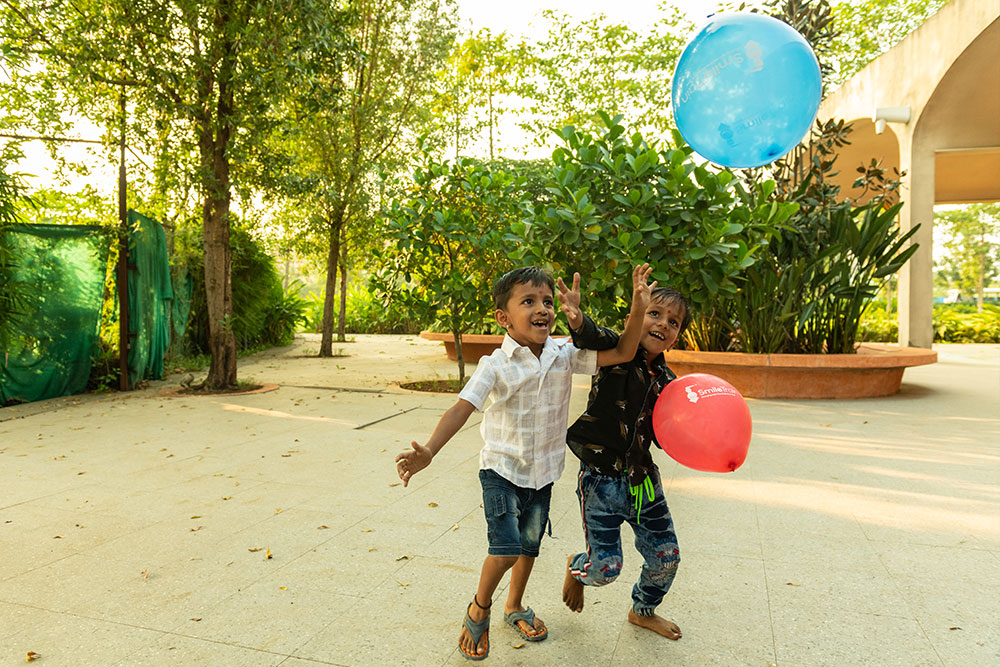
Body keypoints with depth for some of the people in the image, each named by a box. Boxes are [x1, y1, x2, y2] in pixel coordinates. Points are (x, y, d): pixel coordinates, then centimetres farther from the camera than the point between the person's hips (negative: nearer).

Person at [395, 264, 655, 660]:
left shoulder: (564, 354, -8)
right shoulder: (496, 365, -18)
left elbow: (622, 353, -9)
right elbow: (462, 408, -26)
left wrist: (638, 308, -23)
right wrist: (428, 451, -40)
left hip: (543, 471, 4)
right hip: (502, 469, -4)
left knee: (530, 545, 18)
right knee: (506, 548, -14)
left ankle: (514, 606, 45)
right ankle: (479, 608, 16)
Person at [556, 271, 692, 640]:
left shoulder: (666, 381, 3)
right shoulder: (617, 352, -14)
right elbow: (594, 337, -37)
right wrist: (578, 320, -58)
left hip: (642, 479, 6)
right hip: (601, 479, -6)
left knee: (666, 556, 13)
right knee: (605, 567, -2)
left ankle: (643, 611, 43)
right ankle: (576, 568, 37)